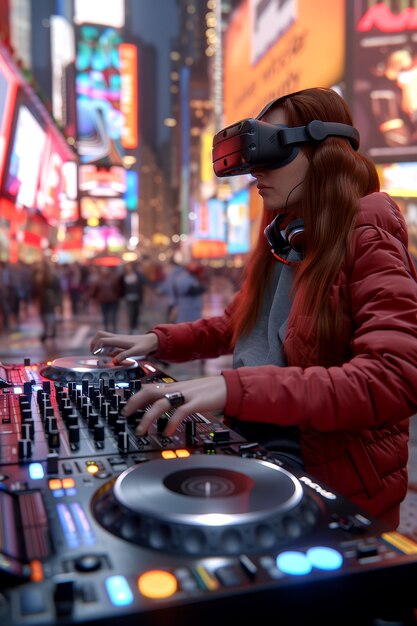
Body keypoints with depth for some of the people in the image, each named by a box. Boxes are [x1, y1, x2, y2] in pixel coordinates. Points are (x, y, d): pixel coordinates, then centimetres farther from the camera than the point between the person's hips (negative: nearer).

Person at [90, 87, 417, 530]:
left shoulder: (369, 242, -12)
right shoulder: (278, 242, 12)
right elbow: (234, 325, 25)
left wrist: (235, 387, -34)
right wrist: (158, 341, 9)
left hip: (328, 471, -7)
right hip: (247, 438, 7)